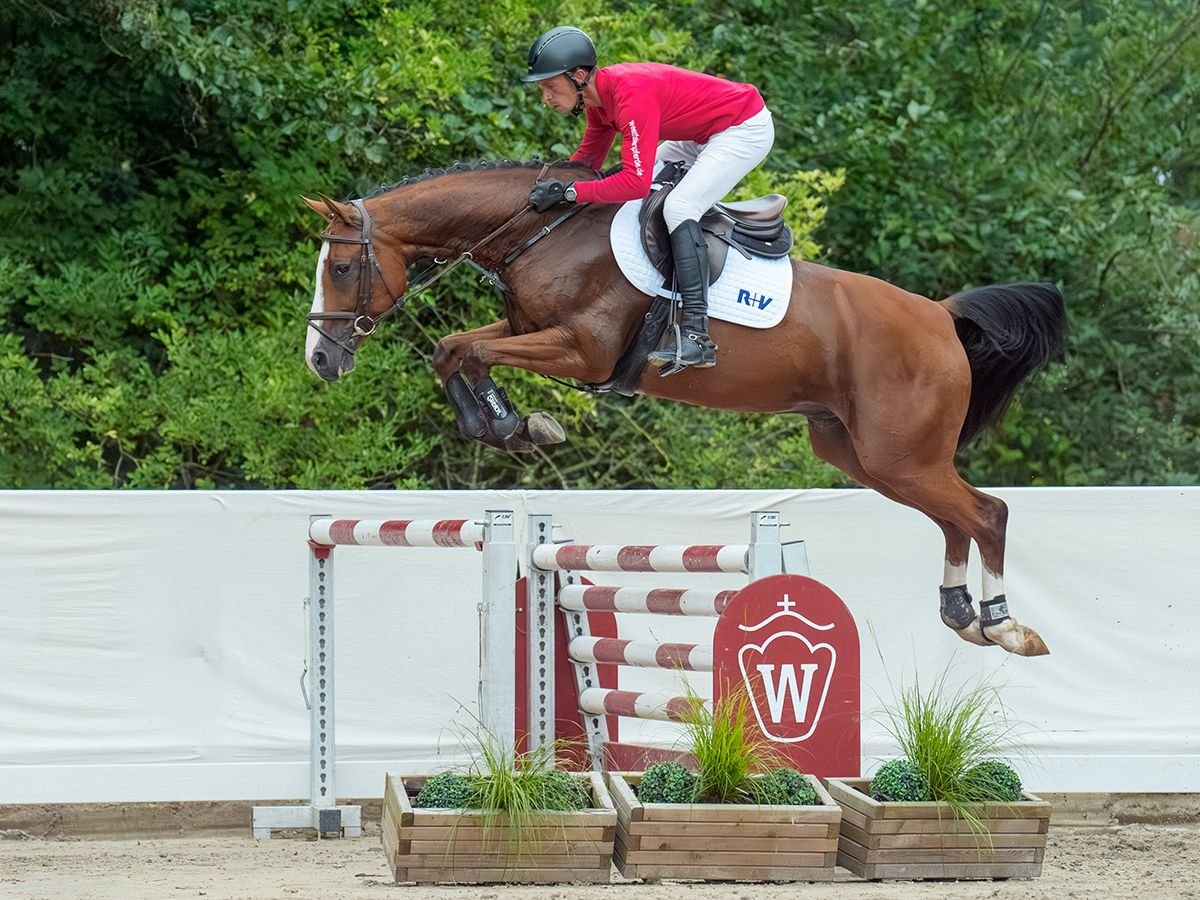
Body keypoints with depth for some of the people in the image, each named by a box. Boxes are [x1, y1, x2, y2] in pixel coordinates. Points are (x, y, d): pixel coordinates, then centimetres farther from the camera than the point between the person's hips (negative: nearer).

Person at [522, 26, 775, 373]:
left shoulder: (631, 95, -33)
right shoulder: (598, 94, -4)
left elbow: (636, 182, -39)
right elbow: (588, 158, 9)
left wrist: (569, 191, -36)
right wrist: (550, 183, -7)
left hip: (747, 129, -10)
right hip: (700, 133, 10)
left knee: (679, 208, -23)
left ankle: (696, 336, -27)